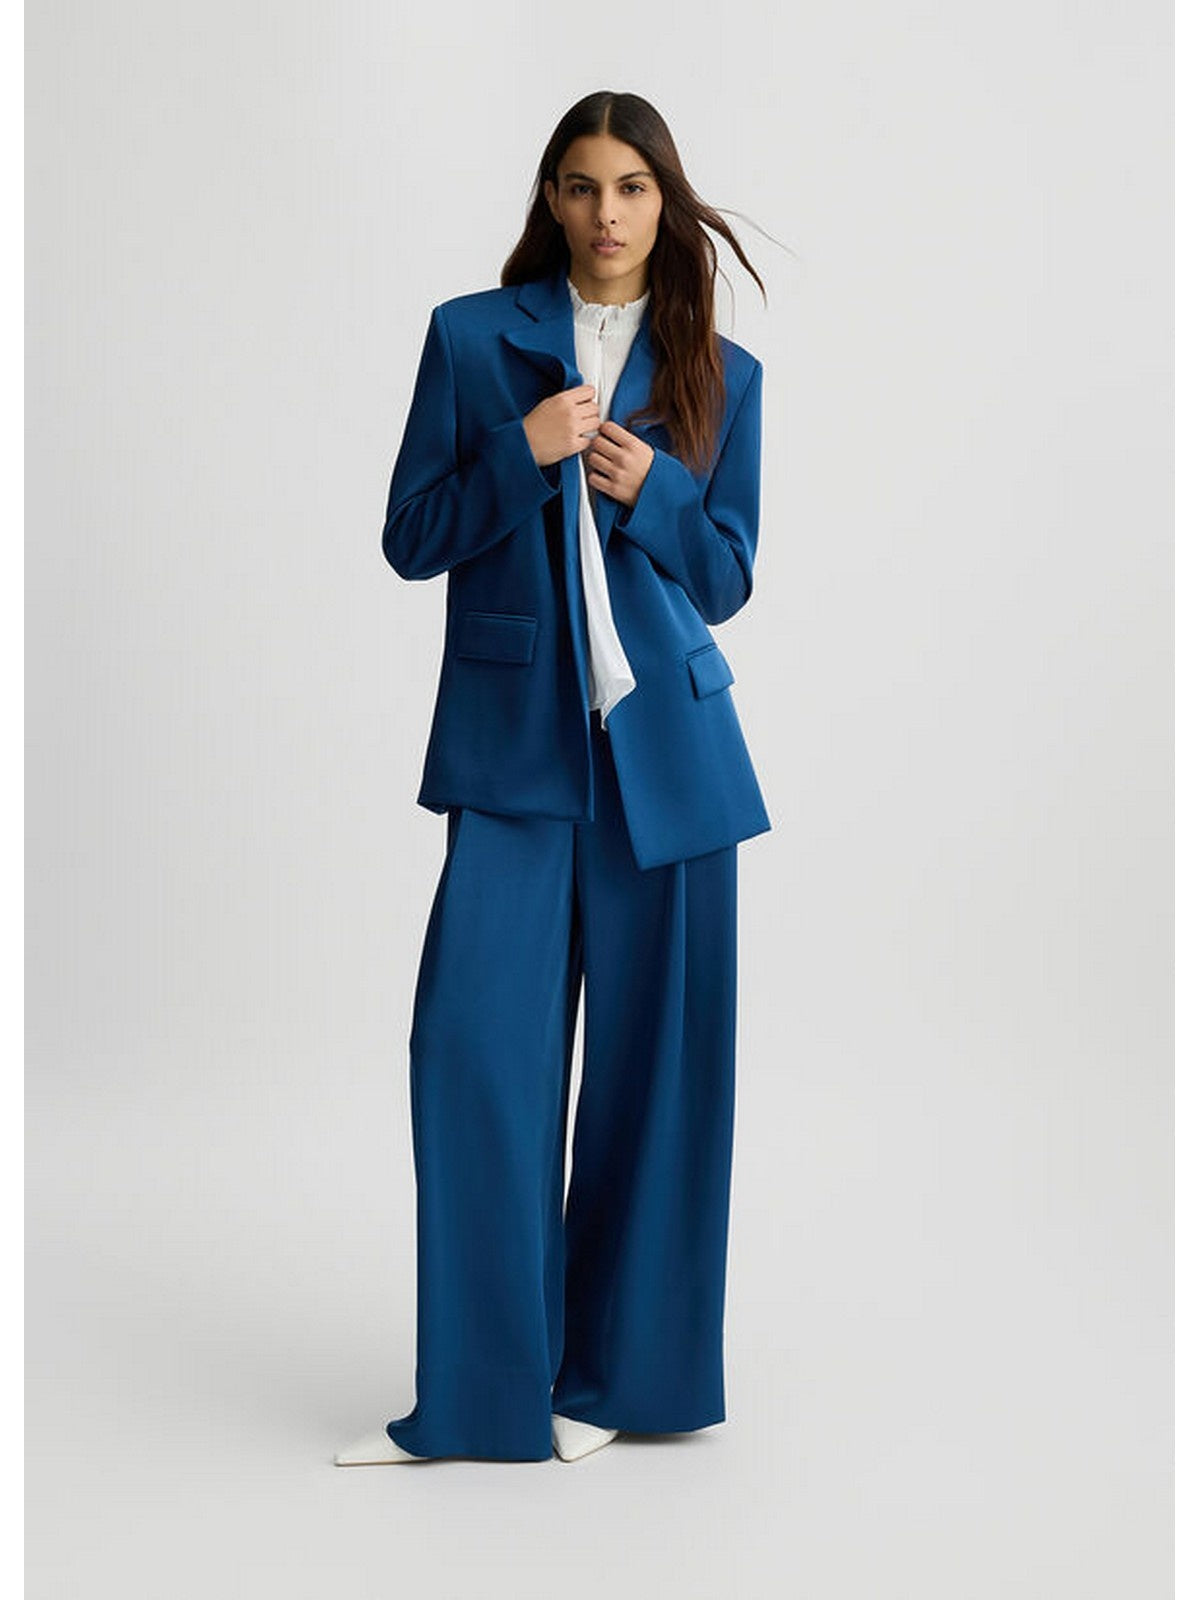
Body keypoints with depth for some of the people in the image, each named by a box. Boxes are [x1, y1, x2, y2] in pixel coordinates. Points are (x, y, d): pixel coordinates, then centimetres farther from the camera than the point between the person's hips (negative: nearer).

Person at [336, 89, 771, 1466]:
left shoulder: (721, 375, 10)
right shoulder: (470, 339, 7)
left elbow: (729, 575, 11)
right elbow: (410, 539, 5)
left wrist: (649, 489, -8)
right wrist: (521, 459, -11)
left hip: (664, 744, 1)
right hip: (513, 740, -1)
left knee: (653, 1054, 3)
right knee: (475, 1037, -10)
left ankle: (612, 1371, 18)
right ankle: (480, 1391, 3)